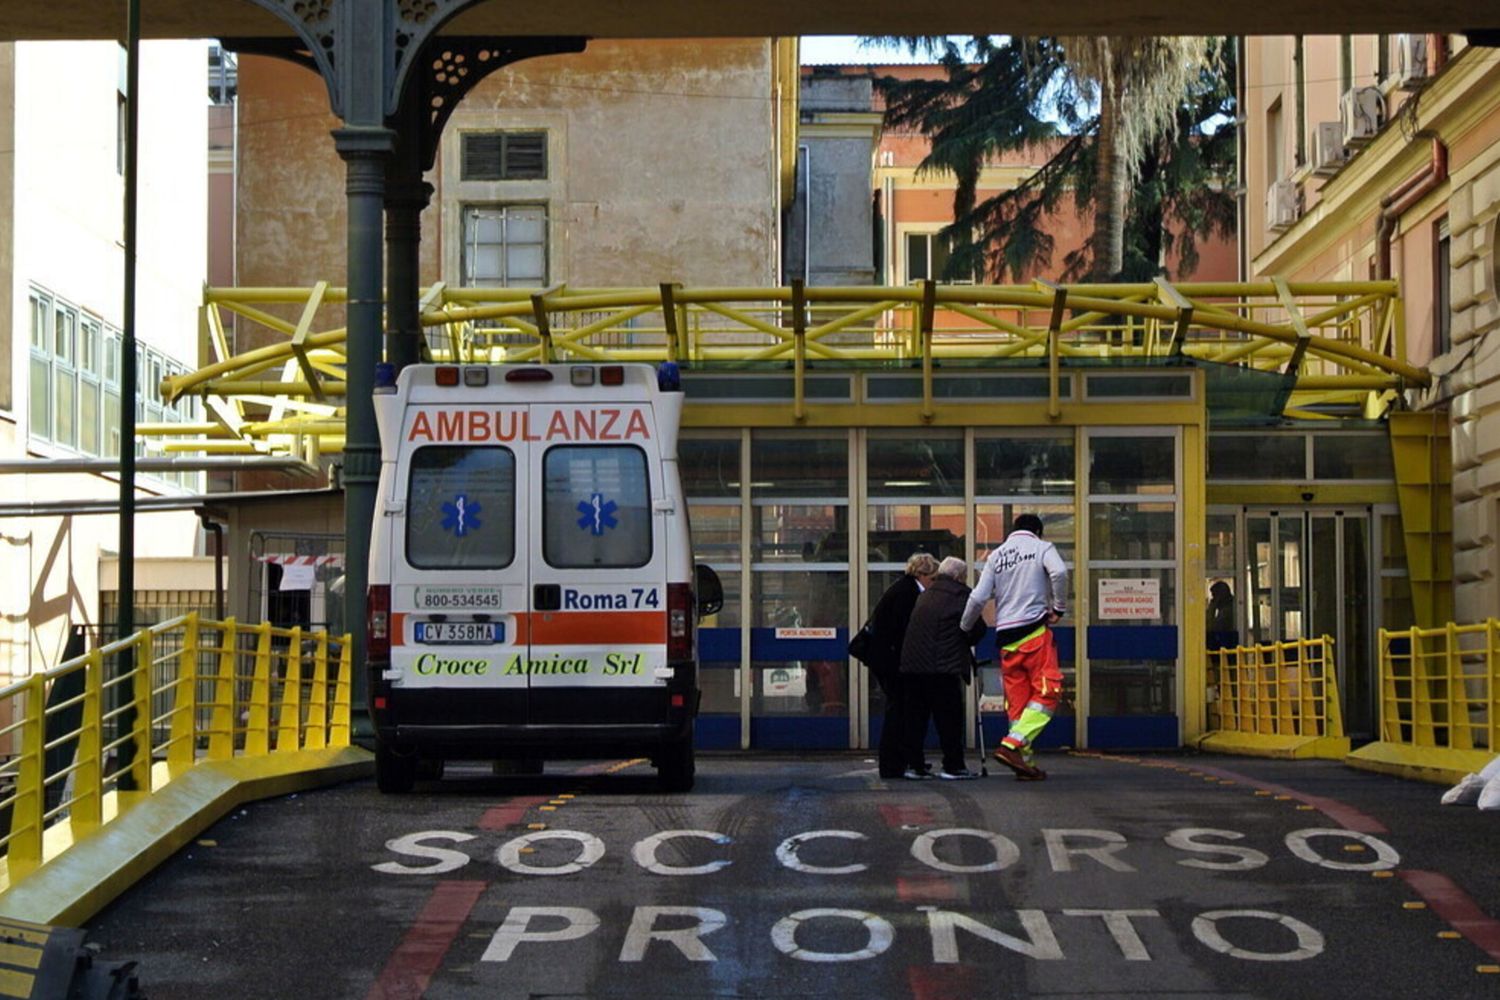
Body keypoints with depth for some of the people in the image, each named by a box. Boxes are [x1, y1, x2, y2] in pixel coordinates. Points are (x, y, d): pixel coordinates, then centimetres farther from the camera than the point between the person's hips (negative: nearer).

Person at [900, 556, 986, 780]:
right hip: (942, 666, -6)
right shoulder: (960, 594, -2)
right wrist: (968, 643, 15)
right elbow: (977, 627, -5)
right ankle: (953, 766, 1)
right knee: (949, 717, 0)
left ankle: (915, 764, 8)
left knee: (915, 716, 9)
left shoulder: (925, 594, 20)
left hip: (912, 663, 6)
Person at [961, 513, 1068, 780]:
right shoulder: (1041, 547, 6)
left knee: (1017, 700, 8)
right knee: (1046, 693, -5)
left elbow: (978, 597, 8)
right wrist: (1059, 607, -4)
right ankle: (1012, 745, -20)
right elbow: (1059, 572, -16)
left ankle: (1025, 761, 8)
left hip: (1006, 637, 5)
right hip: (1034, 630, -5)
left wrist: (963, 628, 21)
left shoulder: (995, 555, 15)